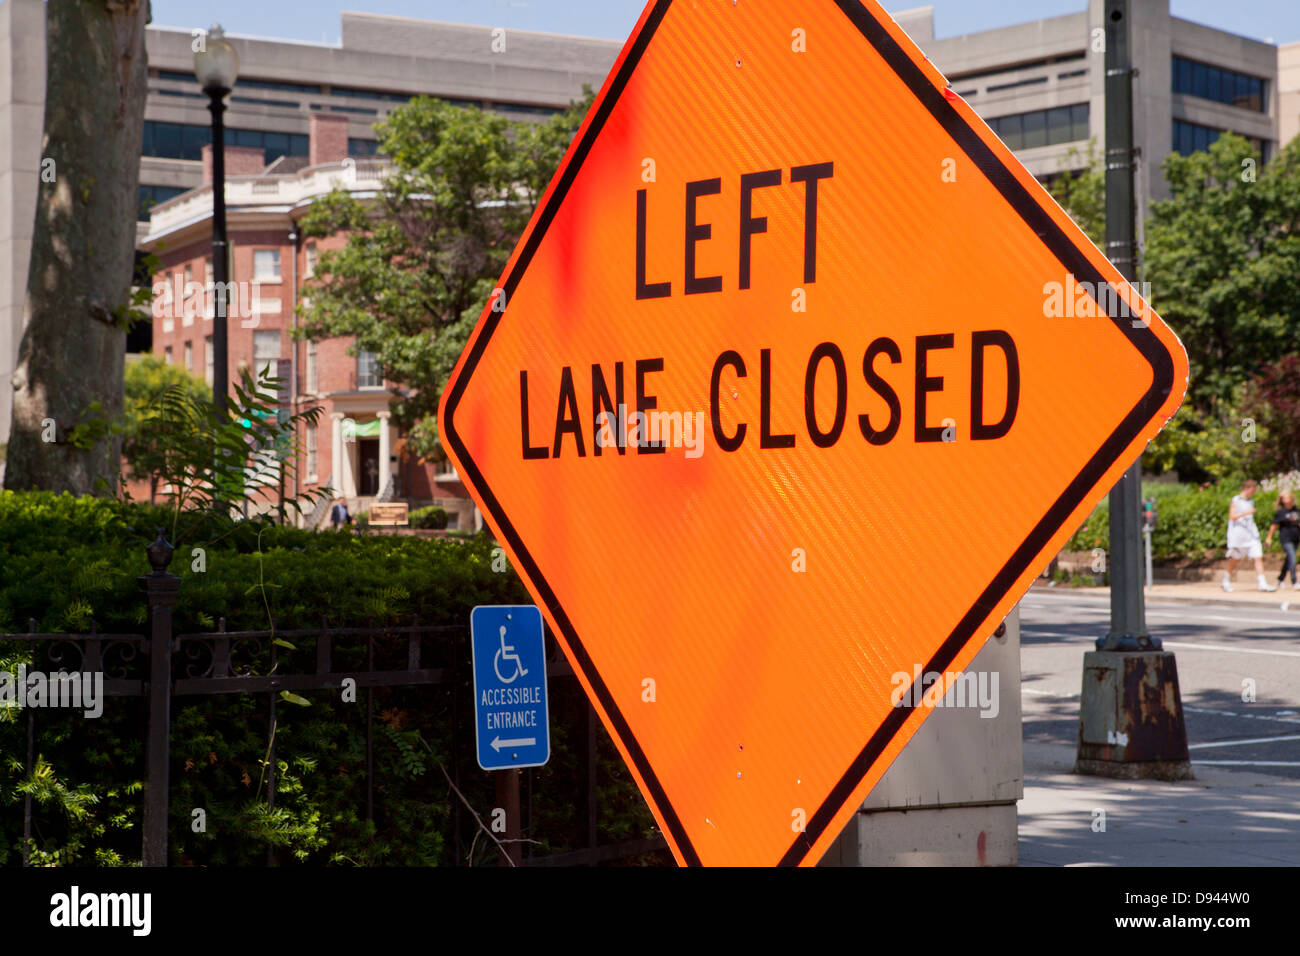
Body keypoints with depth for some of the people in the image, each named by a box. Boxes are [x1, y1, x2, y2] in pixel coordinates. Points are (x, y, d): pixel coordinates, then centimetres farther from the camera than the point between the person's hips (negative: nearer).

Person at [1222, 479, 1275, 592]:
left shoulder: (1250, 502, 16)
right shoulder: (1235, 501, -5)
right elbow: (1232, 517, -15)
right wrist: (1246, 513, -26)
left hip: (1251, 535, 6)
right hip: (1238, 535, -6)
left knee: (1258, 557, -7)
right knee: (1235, 559, 4)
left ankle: (1263, 584, -12)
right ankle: (1226, 581, 23)